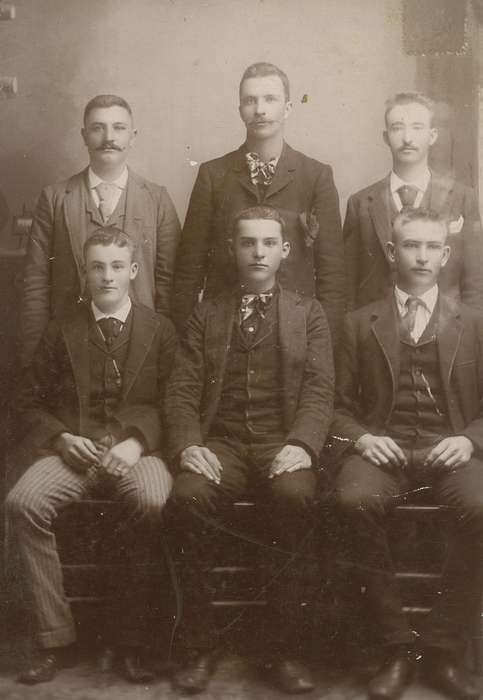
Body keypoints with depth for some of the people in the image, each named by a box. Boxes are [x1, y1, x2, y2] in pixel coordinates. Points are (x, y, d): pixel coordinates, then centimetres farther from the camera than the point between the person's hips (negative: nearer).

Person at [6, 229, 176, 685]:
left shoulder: (159, 330, 11)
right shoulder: (62, 333, 15)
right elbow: (29, 403, 14)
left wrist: (137, 442, -13)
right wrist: (61, 438, -5)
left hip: (137, 450, -2)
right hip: (74, 449, 2)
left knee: (154, 503, -35)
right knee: (22, 503, -28)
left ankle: (131, 633, -14)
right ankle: (56, 637, -15)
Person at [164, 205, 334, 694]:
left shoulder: (308, 314, 17)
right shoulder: (206, 315, 19)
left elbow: (319, 391, 4)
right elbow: (181, 391, 9)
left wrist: (301, 444, -15)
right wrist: (188, 445, -11)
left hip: (281, 445, -1)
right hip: (220, 443, 1)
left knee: (295, 498, -34)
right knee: (187, 498, -31)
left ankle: (284, 647, -19)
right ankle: (199, 645, -15)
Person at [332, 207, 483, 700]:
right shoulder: (360, 323, 15)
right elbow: (339, 406, 12)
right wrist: (361, 437, -9)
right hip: (383, 446, 0)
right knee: (356, 500, -34)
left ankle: (442, 649, -15)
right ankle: (397, 646, -18)